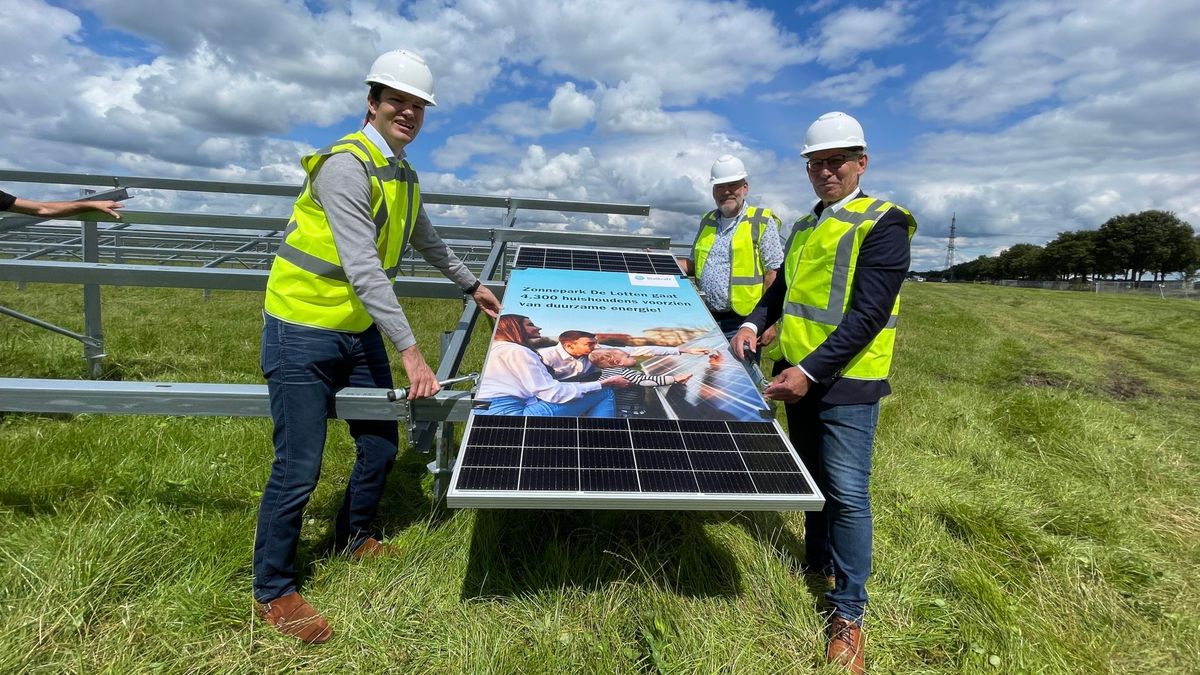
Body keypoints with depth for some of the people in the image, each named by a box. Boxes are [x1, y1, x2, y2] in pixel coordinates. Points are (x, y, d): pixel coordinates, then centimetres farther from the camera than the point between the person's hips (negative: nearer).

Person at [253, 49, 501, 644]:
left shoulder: (403, 175, 10)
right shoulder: (345, 165, -18)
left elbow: (427, 241, 26)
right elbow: (364, 270, -26)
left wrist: (472, 285, 34)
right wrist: (409, 349, -28)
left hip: (359, 330, 8)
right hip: (302, 333, -8)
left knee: (380, 447, 13)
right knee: (298, 469, -3)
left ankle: (354, 538, 39)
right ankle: (273, 590, 20)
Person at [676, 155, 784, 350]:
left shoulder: (762, 222, -3)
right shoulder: (707, 221, 14)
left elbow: (773, 274, -7)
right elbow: (693, 264, 22)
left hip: (741, 322, -5)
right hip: (705, 320, 5)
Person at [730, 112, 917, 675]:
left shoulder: (883, 224, -10)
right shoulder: (804, 226, 13)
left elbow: (868, 315, -19)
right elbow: (783, 288, 19)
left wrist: (810, 370, -25)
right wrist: (753, 323, -1)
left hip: (845, 382, -7)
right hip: (799, 376, 7)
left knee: (847, 494, -2)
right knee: (812, 478, 19)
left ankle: (849, 612, 13)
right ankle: (817, 565, 39)